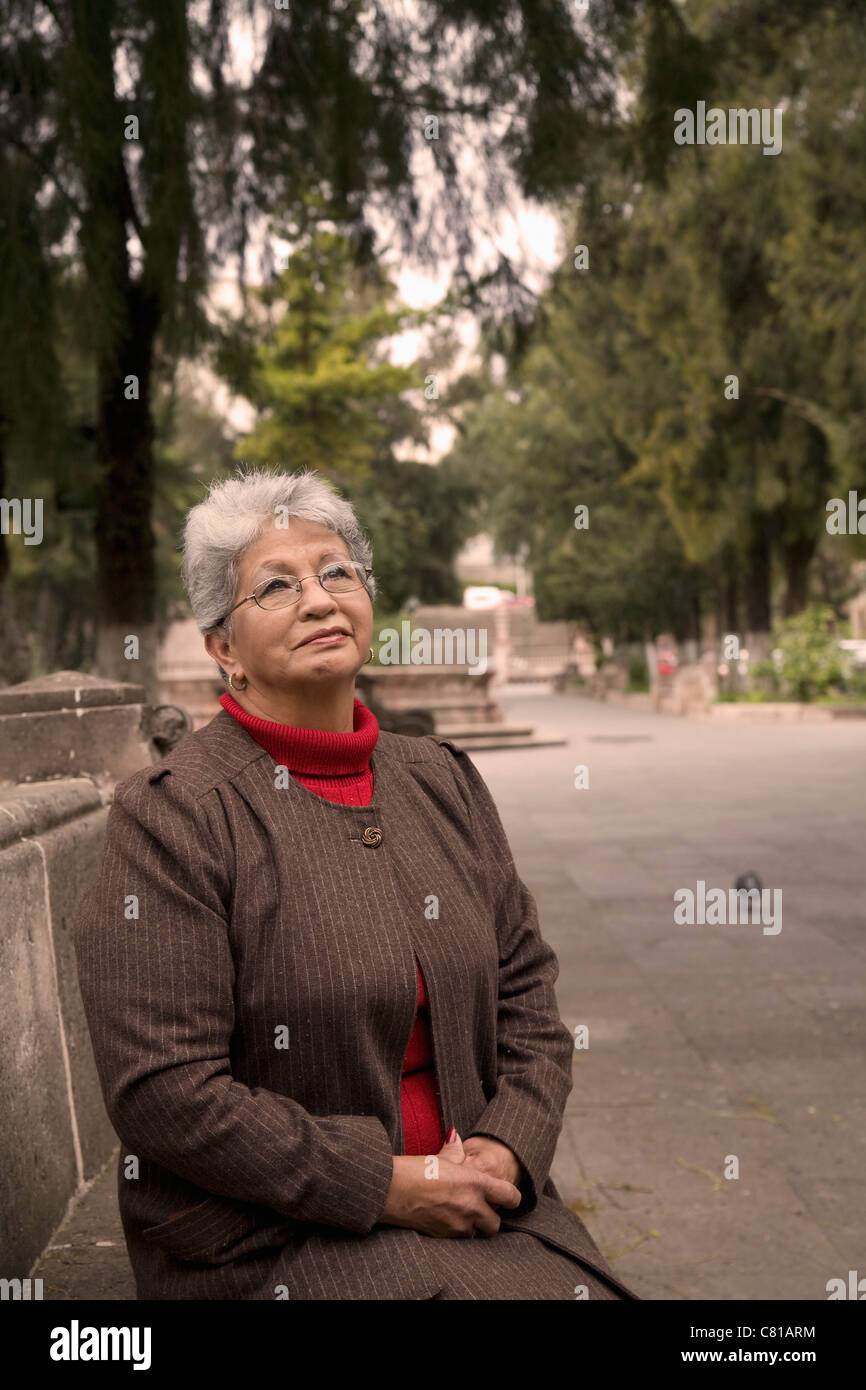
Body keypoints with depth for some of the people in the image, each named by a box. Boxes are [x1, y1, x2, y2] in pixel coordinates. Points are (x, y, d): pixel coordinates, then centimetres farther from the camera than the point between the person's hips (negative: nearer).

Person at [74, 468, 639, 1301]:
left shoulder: (444, 782, 9)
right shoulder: (172, 815, -10)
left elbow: (526, 993, 13)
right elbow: (162, 1091, -15)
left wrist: (506, 1149, -5)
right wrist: (386, 1185, -14)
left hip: (476, 1198, 5)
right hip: (269, 1243, -5)